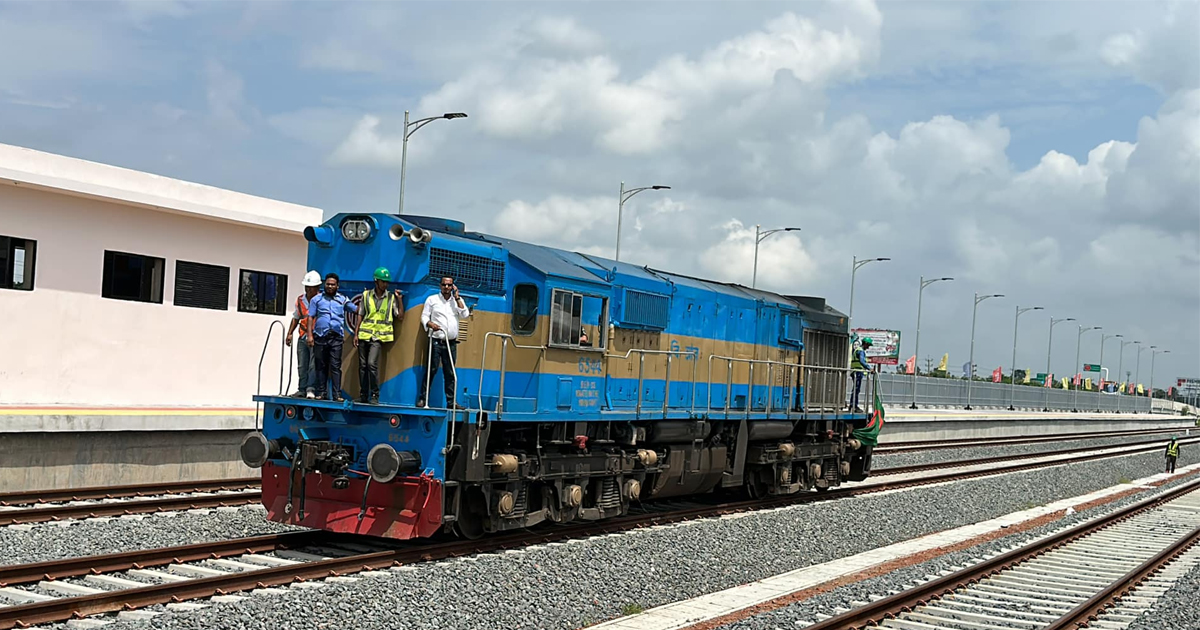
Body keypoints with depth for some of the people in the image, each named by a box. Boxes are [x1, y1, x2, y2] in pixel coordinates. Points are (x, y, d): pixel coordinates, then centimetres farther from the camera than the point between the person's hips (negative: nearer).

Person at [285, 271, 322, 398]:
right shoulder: (300, 300, 12)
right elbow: (296, 318, 21)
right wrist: (290, 334, 14)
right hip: (303, 338, 5)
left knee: (313, 365, -11)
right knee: (302, 366, 6)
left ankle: (311, 389, -10)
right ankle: (302, 389, 12)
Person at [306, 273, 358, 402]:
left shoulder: (342, 300, 14)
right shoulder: (317, 299, 11)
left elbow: (357, 310, 14)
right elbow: (311, 317, 6)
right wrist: (310, 335, -2)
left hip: (336, 337, 0)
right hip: (320, 336, 0)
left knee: (335, 366, -5)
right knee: (321, 366, 4)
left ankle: (337, 394, -8)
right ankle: (321, 393, 9)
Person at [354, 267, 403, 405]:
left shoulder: (391, 298, 5)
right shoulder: (366, 295, 8)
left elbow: (400, 316, 3)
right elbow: (360, 316, 11)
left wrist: (399, 300, -5)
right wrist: (356, 334, 7)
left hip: (378, 336, -2)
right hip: (364, 335, 2)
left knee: (372, 364, -16)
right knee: (362, 365, 4)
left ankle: (375, 395, -9)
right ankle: (363, 394, 14)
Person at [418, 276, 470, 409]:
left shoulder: (458, 301, 15)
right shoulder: (432, 299, 8)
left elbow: (465, 315, 0)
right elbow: (424, 316, 4)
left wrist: (457, 298, -1)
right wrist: (430, 324, -17)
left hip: (451, 343, 3)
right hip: (436, 341, -3)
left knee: (450, 373, 4)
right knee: (431, 370, -7)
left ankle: (451, 402, 7)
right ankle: (422, 398, -3)